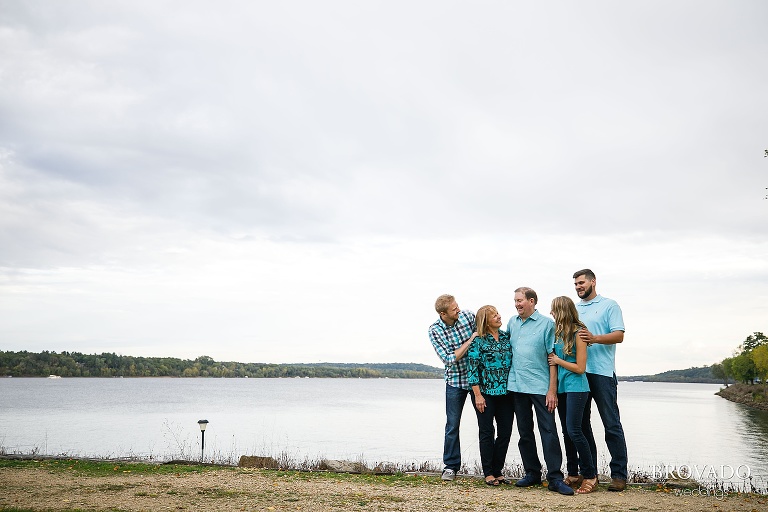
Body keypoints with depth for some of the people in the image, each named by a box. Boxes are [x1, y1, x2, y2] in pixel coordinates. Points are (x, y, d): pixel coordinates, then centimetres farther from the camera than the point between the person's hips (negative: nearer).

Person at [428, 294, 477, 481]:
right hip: (455, 380, -1)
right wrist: (470, 341, -20)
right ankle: (451, 466, 16)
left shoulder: (468, 316, -8)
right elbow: (449, 359, -18)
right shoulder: (435, 330, -12)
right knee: (452, 425, 3)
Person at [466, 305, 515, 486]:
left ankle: (498, 471, 17)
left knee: (505, 432, 5)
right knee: (487, 432, 2)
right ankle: (488, 473, 11)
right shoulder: (478, 341, -6)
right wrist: (477, 395, -13)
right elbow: (472, 368, -8)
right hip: (485, 393, -5)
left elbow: (514, 361, 15)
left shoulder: (506, 336, 8)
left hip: (506, 393, 5)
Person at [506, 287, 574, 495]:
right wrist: (507, 380, 11)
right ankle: (532, 473, 22)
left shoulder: (547, 323, -4)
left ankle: (555, 478, -2)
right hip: (517, 386, 5)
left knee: (548, 431, -6)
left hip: (540, 386, -5)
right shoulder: (512, 323, 11)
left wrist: (552, 389, -12)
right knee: (524, 432, 11)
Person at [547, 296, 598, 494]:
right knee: (566, 432, 10)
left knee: (573, 430, -10)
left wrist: (557, 360, -9)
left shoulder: (578, 333, -12)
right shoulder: (558, 332, 7)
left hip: (576, 387, -7)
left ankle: (590, 475, 2)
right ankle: (573, 474, 19)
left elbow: (580, 368, -13)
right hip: (562, 387, 7)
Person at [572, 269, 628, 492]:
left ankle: (619, 474, 2)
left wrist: (594, 338, -21)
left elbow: (619, 335, -8)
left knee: (612, 424, -3)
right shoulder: (574, 309, 18)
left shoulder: (609, 305, 2)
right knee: (581, 423, 9)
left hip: (602, 372, -6)